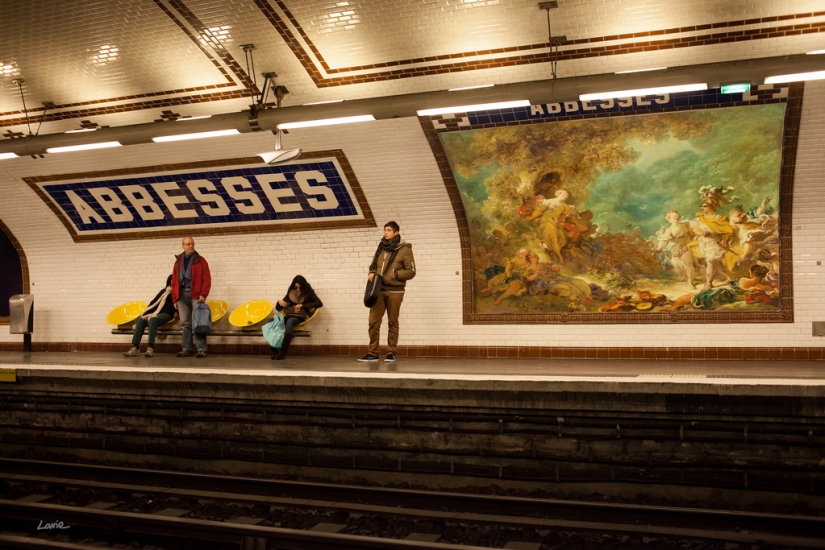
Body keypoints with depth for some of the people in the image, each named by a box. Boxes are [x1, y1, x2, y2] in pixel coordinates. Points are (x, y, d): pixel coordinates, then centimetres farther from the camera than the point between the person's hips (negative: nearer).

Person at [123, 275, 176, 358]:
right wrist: (146, 313, 6)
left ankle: (151, 348, -46)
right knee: (141, 320, -23)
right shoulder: (164, 291, 26)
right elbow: (154, 302, 19)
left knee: (152, 320, -36)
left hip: (166, 314, -5)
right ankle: (135, 348, -33)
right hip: (156, 313, 6)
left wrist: (177, 312, -19)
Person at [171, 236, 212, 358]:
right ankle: (186, 349, 8)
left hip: (195, 294, -4)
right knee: (185, 323, 4)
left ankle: (201, 349, -7)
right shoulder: (178, 261, 17)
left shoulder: (200, 260, 6)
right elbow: (174, 281, 16)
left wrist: (203, 294, -12)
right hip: (182, 294, 4)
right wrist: (175, 299, 9)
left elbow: (206, 279, -1)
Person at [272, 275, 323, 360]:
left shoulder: (308, 292, 5)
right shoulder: (290, 293, 14)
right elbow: (278, 308, 18)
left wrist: (302, 305, -15)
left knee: (290, 321, -40)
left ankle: (282, 353, -42)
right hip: (289, 316, 4)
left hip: (300, 317, -4)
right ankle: (275, 351, -28)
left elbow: (319, 304, -10)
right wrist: (279, 302, -7)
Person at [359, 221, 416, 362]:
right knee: (373, 322, -1)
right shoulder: (381, 247, 13)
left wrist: (393, 274, -15)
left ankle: (391, 353, 13)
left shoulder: (404, 249, -4)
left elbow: (411, 271, -5)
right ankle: (373, 353, 6)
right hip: (379, 290, 4)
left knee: (393, 323, 5)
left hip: (395, 291, -4)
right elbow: (373, 265, 22)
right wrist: (372, 273, 1)